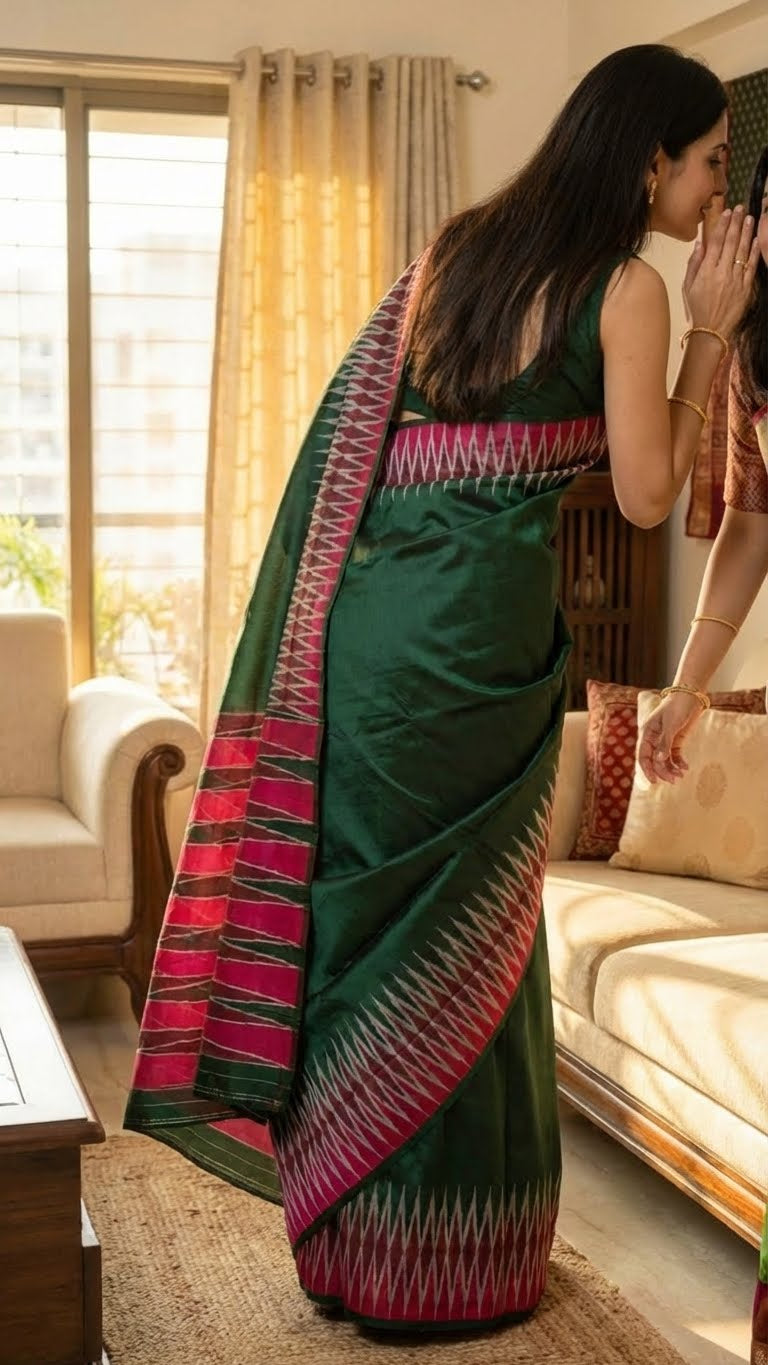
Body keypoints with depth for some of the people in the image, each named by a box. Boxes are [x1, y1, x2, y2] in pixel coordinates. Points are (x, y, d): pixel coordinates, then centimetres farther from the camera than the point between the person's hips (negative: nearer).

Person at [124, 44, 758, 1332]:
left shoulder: (453, 249, 14)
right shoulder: (626, 288, -5)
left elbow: (369, 427, 14)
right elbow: (645, 495, -3)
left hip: (366, 608, 6)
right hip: (478, 624, -6)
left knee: (363, 911, 13)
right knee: (459, 942, 6)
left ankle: (349, 1231, 27)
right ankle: (442, 1266, 19)